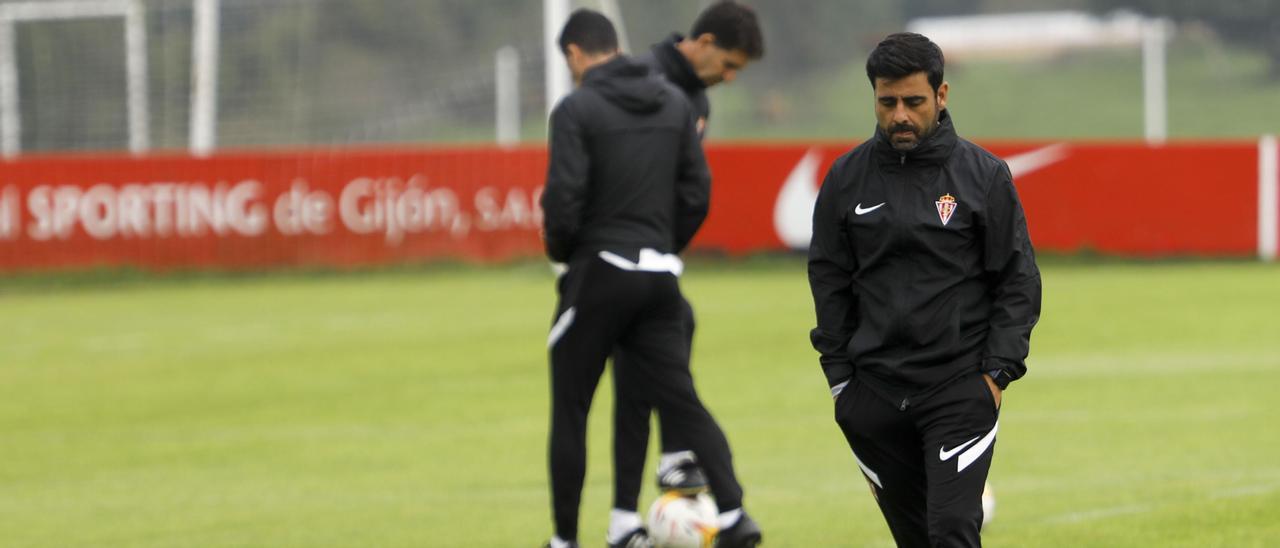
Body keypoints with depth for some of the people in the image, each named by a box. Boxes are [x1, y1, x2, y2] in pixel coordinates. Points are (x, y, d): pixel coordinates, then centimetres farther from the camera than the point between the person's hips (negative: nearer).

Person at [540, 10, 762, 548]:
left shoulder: (576, 110, -10)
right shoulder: (674, 102, 9)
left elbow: (564, 199, -16)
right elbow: (697, 191, 7)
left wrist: (559, 249, 3)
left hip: (598, 275, -5)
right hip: (658, 277, 5)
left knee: (569, 411, 7)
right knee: (680, 400, 5)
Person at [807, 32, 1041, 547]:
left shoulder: (984, 174, -1)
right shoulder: (848, 177, 5)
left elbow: (1019, 281, 2)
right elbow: (829, 279, 11)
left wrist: (998, 370, -7)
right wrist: (840, 375, 5)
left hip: (962, 389, -3)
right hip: (874, 392, 3)